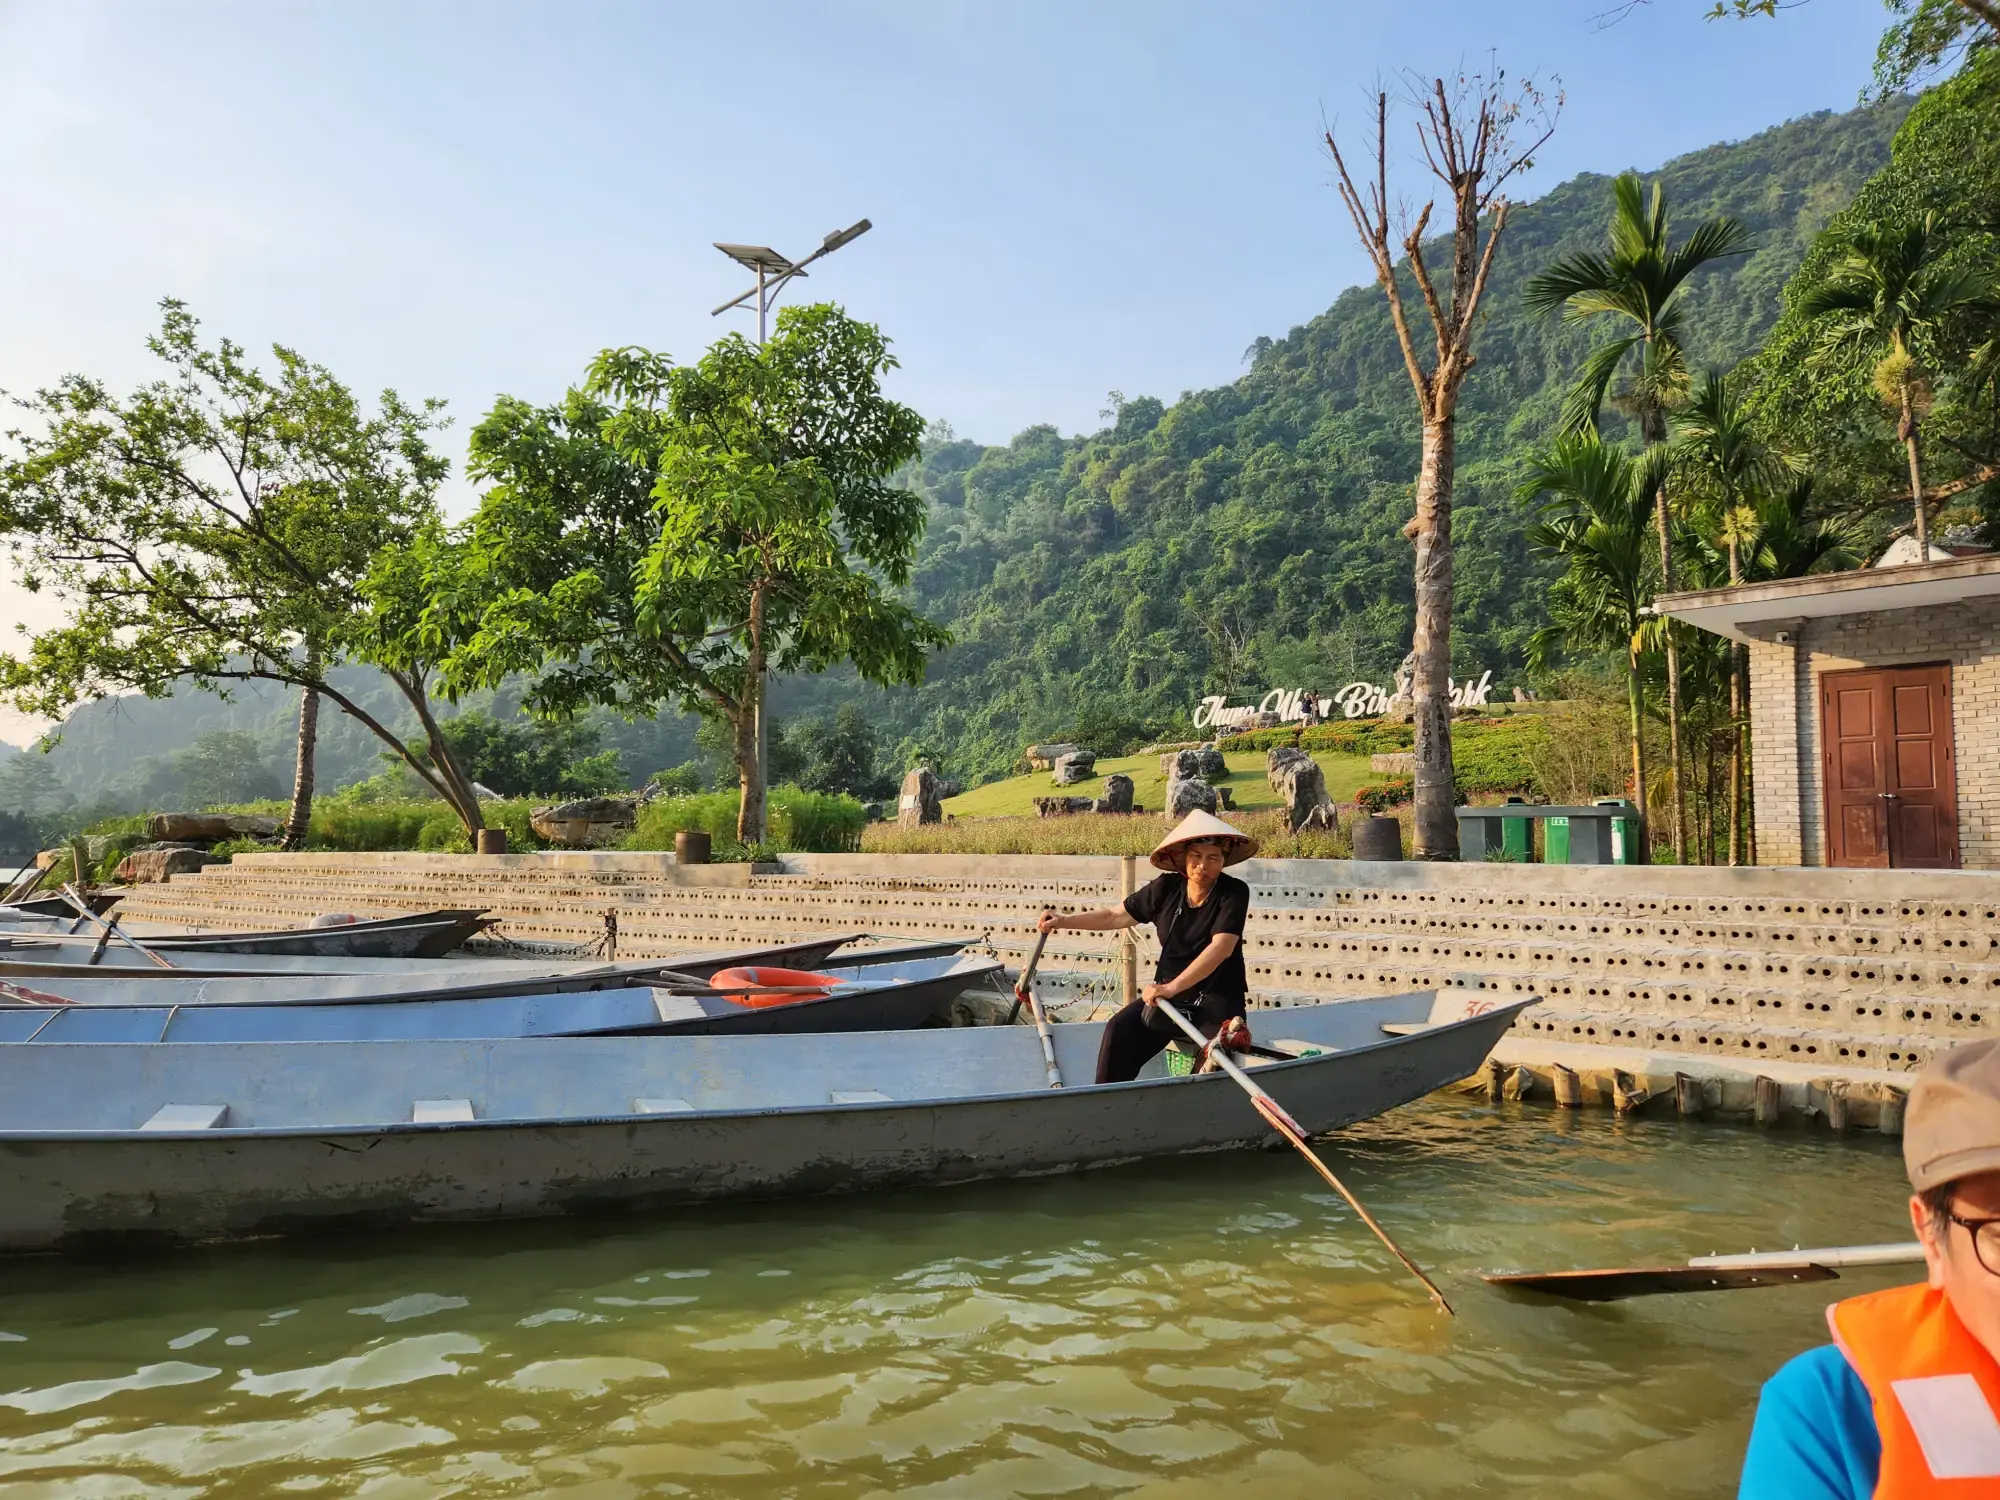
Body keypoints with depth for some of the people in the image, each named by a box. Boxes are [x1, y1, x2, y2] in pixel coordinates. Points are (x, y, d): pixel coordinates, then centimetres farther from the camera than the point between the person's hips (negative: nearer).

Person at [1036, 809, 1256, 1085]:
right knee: (1119, 1032, -16)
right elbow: (1117, 916, 11)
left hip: (1218, 999, -4)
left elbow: (1221, 947, -25)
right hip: (1167, 992, 4)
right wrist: (1063, 922, 3)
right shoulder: (1166, 888, 0)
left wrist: (1173, 987, -33)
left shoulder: (1234, 893, -12)